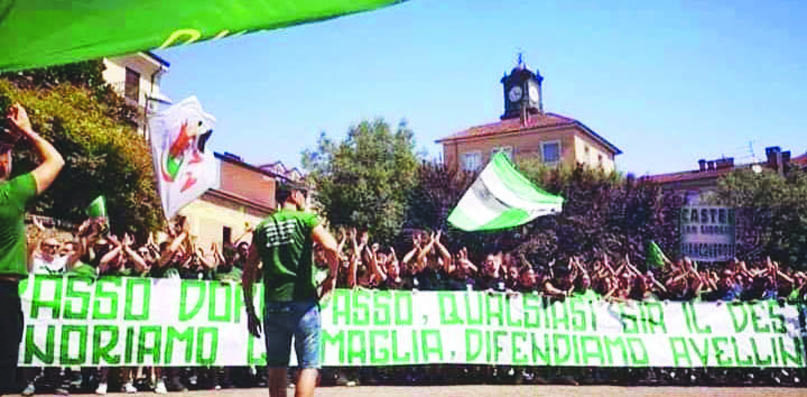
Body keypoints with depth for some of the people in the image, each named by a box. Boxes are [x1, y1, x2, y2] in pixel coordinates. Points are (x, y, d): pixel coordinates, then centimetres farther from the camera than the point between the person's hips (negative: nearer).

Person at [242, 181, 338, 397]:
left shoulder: (263, 227, 13)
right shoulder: (306, 219, 1)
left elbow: (247, 275, 10)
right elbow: (330, 247, -18)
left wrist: (250, 311, 15)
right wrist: (332, 276, -1)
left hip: (273, 305, 4)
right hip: (303, 303, -4)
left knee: (277, 368, 11)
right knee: (309, 366, -1)